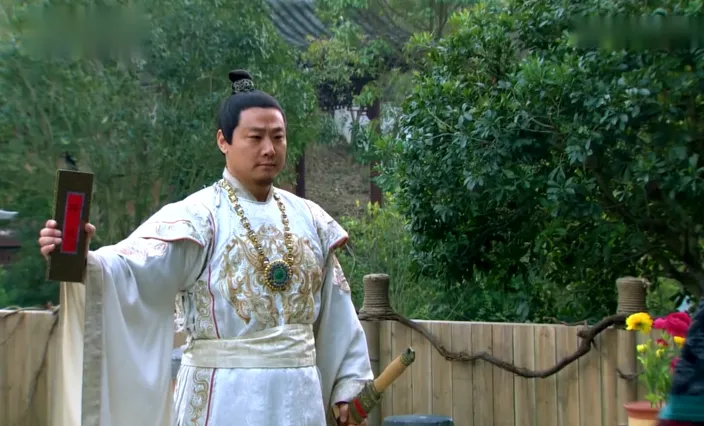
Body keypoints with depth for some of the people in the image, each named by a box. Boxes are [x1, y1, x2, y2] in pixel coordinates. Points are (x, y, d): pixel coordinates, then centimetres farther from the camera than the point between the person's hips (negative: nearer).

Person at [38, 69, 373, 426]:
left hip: (298, 395, 5)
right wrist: (81, 259, -45)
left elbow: (336, 311, 11)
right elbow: (134, 269, -25)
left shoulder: (309, 219, 6)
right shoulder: (198, 216, -9)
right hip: (225, 397, -4)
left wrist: (348, 384, 11)